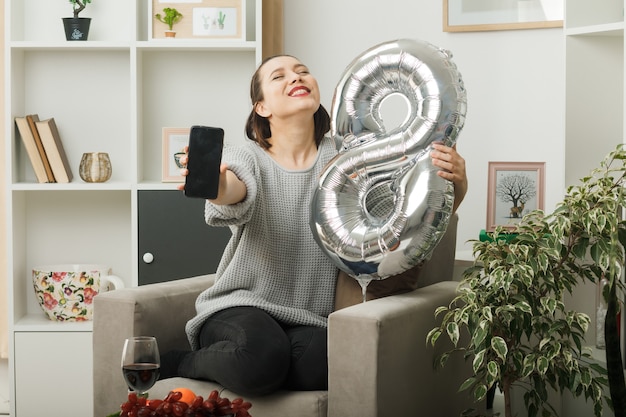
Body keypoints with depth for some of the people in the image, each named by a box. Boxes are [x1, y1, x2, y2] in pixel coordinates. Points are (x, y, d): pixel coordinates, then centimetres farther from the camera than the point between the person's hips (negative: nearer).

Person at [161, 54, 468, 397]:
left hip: (309, 319, 2)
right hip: (240, 306, -2)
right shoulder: (246, 158, 1)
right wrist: (214, 184, -51)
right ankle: (180, 365, -4)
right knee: (264, 354, -36)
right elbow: (235, 191, -25)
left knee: (321, 365, -32)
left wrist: (456, 183, -28)